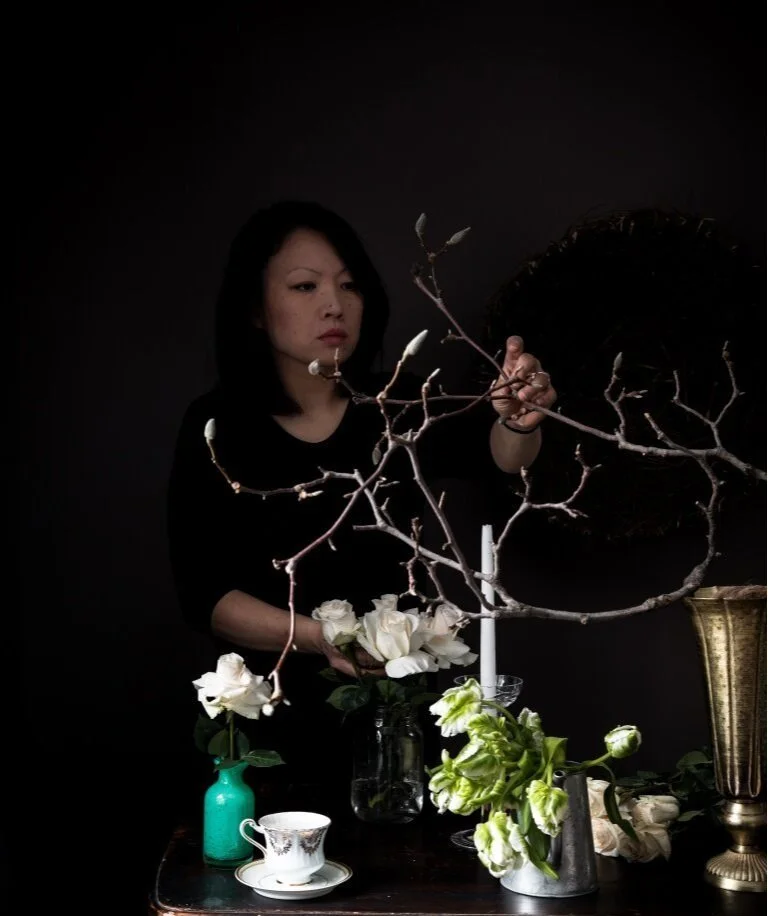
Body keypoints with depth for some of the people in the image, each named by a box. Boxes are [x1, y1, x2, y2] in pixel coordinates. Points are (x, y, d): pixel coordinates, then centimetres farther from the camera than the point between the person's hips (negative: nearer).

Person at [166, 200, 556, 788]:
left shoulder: (398, 405, -2)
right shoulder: (216, 426, -6)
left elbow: (496, 453, -19)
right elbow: (205, 595, -11)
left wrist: (518, 421, -42)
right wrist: (320, 638, -26)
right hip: (280, 712, -1)